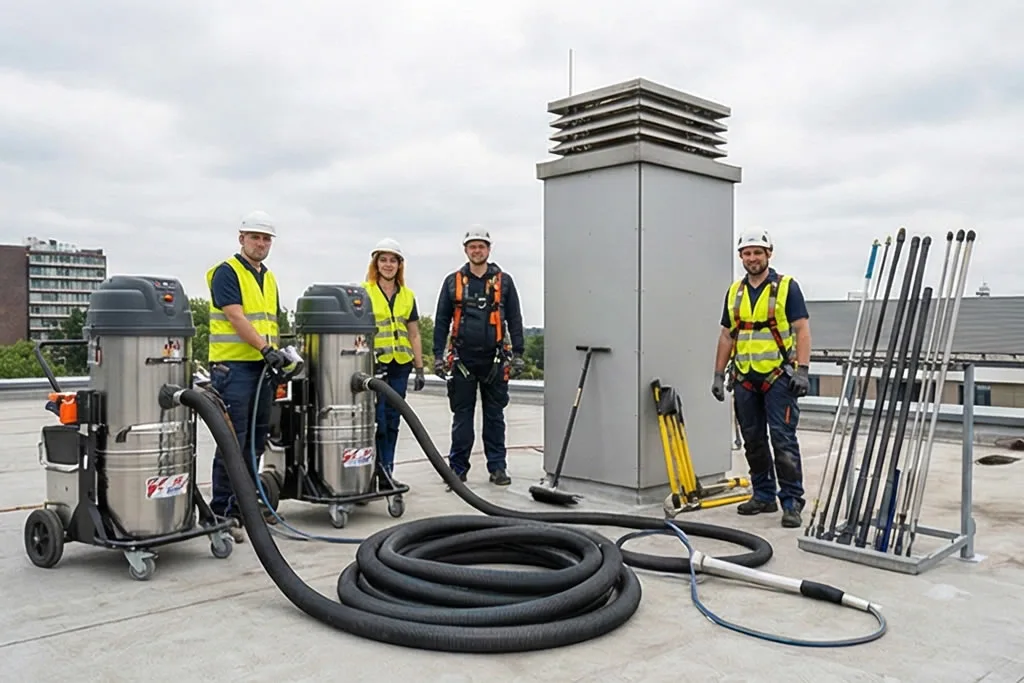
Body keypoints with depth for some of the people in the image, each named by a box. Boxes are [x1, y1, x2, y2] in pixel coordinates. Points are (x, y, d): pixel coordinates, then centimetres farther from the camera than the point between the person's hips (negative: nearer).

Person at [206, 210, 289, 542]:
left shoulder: (269, 277, 17)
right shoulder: (226, 272, -8)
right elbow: (237, 318, -18)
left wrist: (279, 355, 10)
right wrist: (267, 349, -24)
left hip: (263, 367, 8)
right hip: (233, 367, -8)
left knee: (255, 441, 13)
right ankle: (222, 512, -1)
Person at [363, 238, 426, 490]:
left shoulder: (407, 296, 13)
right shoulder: (363, 292, 0)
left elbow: (414, 335, 14)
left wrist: (420, 368, 10)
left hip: (400, 365, 5)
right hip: (372, 363, -4)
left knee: (392, 420, 9)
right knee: (376, 419, -6)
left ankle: (386, 472, 17)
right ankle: (377, 470, 3)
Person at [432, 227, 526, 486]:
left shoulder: (504, 281, 6)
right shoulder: (453, 282, 6)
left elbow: (514, 320, 7)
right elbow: (441, 320, 8)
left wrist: (517, 354, 0)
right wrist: (438, 355, 1)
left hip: (495, 359, 0)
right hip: (462, 359, 0)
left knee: (494, 415, 7)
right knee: (462, 416, 5)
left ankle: (497, 466, 14)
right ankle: (458, 468, 14)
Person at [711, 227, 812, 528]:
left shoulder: (786, 287, -4)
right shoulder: (734, 291, 11)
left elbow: (802, 329, -8)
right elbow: (727, 335, 14)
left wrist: (802, 370, -18)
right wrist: (718, 374, 10)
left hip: (779, 376, -5)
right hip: (745, 378, 5)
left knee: (783, 440, -7)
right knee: (753, 441, 11)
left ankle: (792, 502, -1)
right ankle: (764, 495, 22)